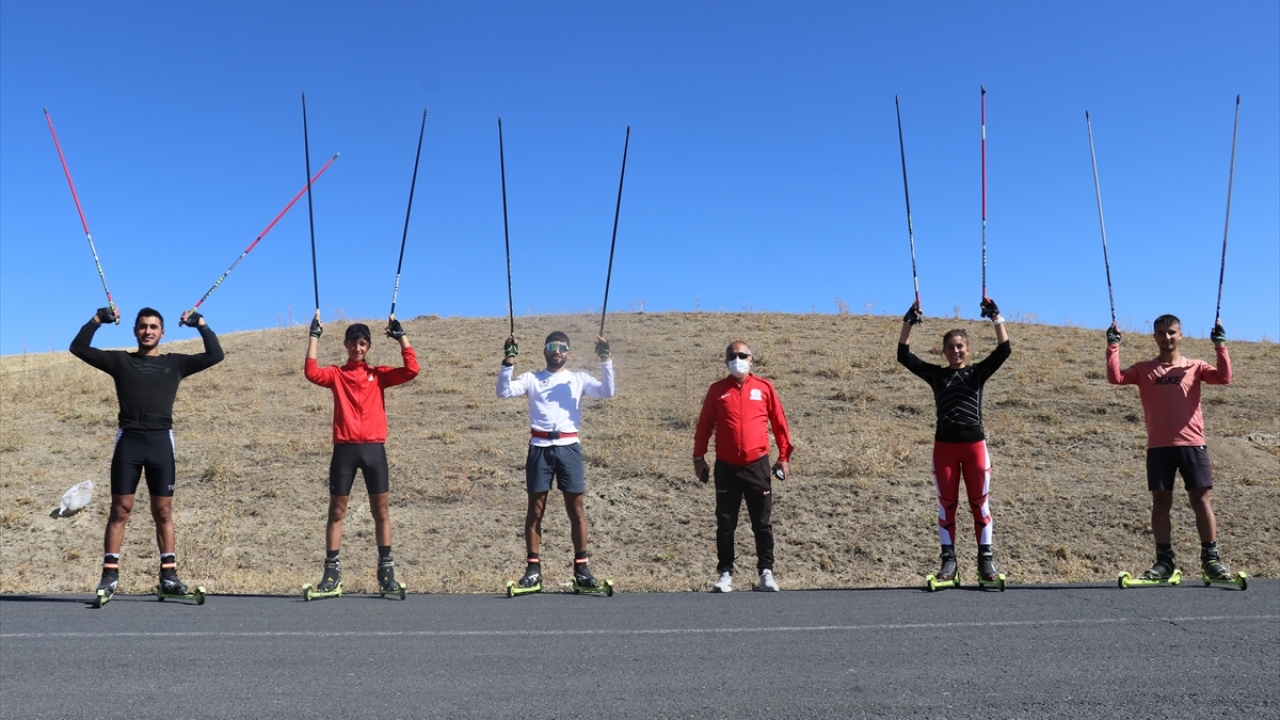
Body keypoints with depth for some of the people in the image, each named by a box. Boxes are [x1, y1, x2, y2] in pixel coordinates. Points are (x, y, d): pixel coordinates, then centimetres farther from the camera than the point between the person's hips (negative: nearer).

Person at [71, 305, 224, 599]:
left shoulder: (175, 362, 14)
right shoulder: (120, 360, 14)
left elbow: (215, 355, 10)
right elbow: (78, 348, 12)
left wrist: (201, 325, 6)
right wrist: (97, 320, 4)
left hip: (160, 441, 0)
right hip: (128, 441, 0)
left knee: (163, 512, 3)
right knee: (120, 510, 0)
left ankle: (169, 575, 4)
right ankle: (110, 574, 3)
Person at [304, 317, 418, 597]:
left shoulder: (379, 374, 11)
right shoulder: (336, 374, 9)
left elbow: (411, 370, -2)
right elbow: (311, 373, -11)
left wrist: (401, 336, -4)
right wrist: (315, 337, -10)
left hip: (374, 448, 1)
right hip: (344, 448, 0)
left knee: (381, 510, 3)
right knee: (336, 511, 3)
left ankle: (386, 569, 10)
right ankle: (332, 570, 10)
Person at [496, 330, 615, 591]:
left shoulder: (578, 379, 12)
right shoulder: (531, 378, 12)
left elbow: (607, 391, -1)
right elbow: (503, 391, -3)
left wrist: (606, 360, -10)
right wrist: (509, 360, -11)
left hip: (569, 447, 0)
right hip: (539, 447, 0)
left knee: (577, 509, 1)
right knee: (535, 509, 3)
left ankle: (581, 566, 10)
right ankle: (533, 567, 9)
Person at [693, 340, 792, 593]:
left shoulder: (764, 387, 2)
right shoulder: (717, 390, 3)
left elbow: (779, 423, 7)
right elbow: (704, 425, 7)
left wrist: (784, 456, 6)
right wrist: (699, 457, 6)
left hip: (757, 465, 0)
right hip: (726, 467, 1)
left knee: (762, 522, 5)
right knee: (725, 524, 6)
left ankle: (766, 572, 16)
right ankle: (725, 573, 16)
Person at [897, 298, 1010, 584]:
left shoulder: (978, 373, 8)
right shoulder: (936, 374, 7)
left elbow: (1003, 350, -3)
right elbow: (904, 356, 0)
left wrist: (996, 317, -9)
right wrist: (909, 321, -7)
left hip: (974, 445, 0)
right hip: (944, 446, 0)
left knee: (979, 502, 5)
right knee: (947, 504, 4)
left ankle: (986, 559, 11)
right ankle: (948, 559, 10)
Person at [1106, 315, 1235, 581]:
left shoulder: (1194, 367, 10)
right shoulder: (1144, 369, 9)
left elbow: (1224, 377, -6)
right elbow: (1115, 377, -6)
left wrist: (1220, 346, -10)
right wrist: (1113, 347, -10)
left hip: (1192, 444, 0)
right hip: (1158, 446, 1)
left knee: (1201, 499, 0)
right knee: (1161, 502, 2)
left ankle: (1210, 558, 7)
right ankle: (1164, 560, 7)